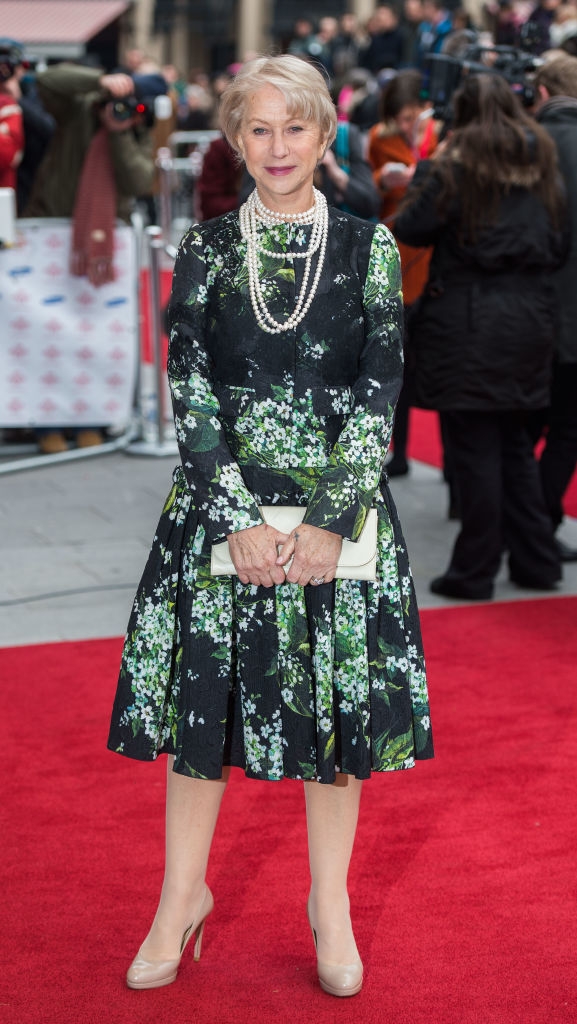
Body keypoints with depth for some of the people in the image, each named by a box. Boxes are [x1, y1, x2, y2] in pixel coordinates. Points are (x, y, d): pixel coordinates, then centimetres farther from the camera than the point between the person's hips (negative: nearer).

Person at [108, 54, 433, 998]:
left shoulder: (369, 248, 1)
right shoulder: (205, 250, 2)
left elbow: (380, 391, -4)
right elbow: (189, 390, -3)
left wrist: (331, 521, -13)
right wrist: (238, 520, -12)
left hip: (338, 507, 0)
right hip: (221, 509, 1)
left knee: (338, 700, 7)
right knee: (203, 697, 7)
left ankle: (331, 904, 25)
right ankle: (185, 896, 26)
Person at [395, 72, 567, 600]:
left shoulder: (456, 164, -9)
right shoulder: (541, 161, 9)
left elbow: (410, 228, -7)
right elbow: (560, 244, 13)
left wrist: (425, 174, 6)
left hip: (469, 318, -6)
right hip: (530, 317, 6)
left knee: (475, 447, -1)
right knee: (514, 442, 15)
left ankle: (475, 571, 4)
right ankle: (537, 560, 18)